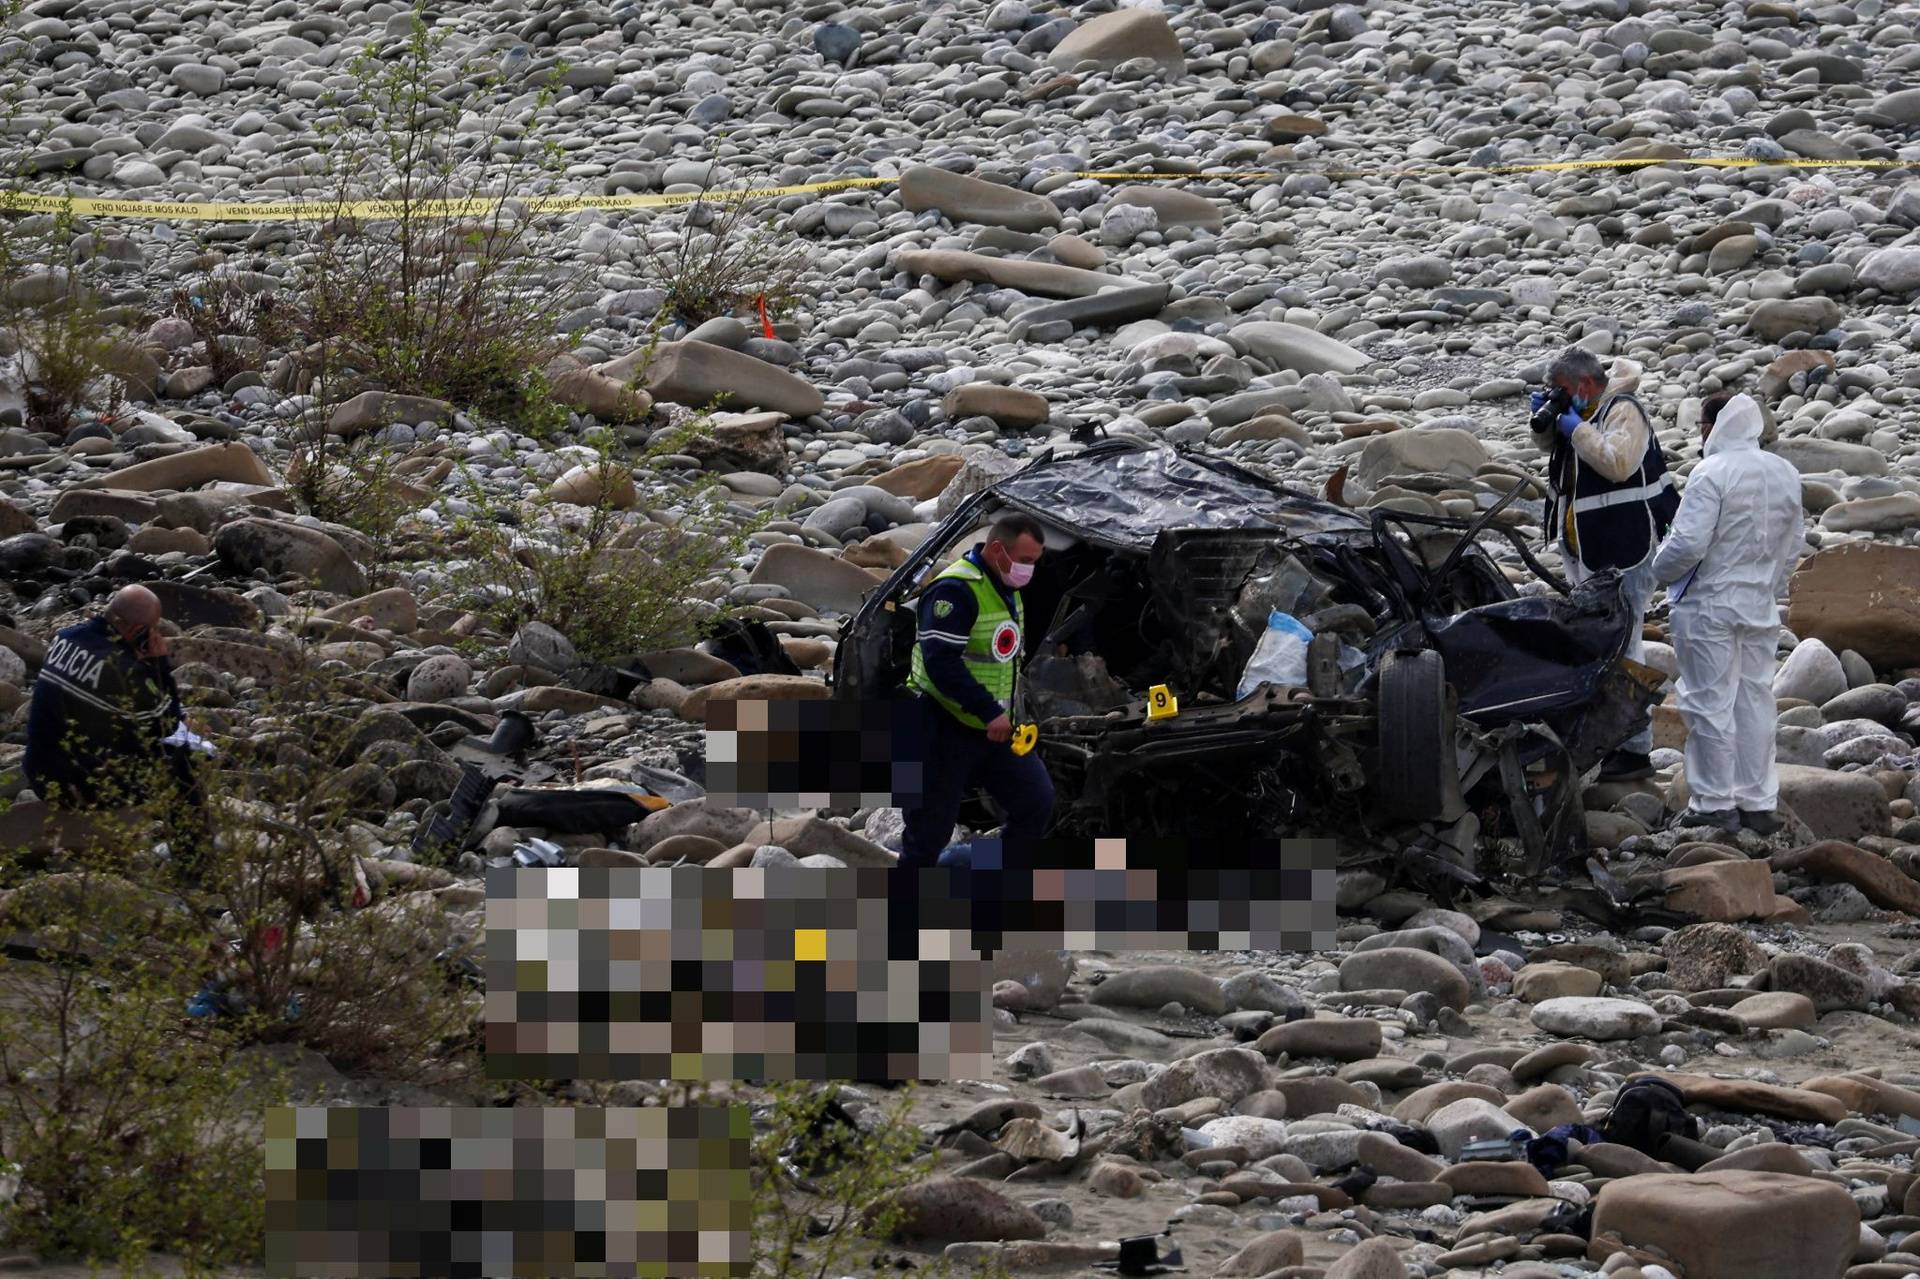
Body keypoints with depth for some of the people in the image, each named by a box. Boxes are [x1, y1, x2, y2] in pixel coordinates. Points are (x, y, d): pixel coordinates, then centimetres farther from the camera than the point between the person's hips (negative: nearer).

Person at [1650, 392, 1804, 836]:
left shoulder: (1711, 475, -18)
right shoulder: (1785, 475, 4)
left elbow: (1688, 544, -22)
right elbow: (1791, 548, 11)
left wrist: (1661, 568, -2)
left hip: (1709, 604, -7)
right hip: (1761, 607, 7)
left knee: (1711, 703, 1)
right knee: (1755, 700, 12)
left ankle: (1715, 804, 5)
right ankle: (1758, 803, 15)